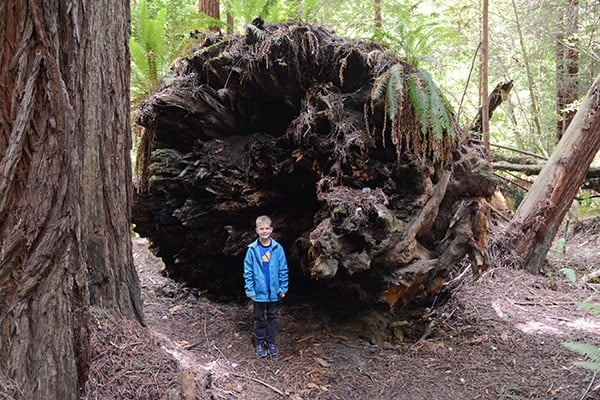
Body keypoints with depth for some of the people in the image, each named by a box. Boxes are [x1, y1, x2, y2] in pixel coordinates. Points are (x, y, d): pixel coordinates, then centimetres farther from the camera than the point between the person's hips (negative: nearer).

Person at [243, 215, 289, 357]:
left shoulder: (277, 248, -8)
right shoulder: (252, 249, -10)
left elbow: (283, 270, -2)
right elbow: (248, 271, -6)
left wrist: (283, 288, -4)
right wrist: (250, 290, -9)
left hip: (274, 291, 1)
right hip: (259, 292, -1)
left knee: (272, 317, 15)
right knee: (259, 318, 13)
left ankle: (271, 341, 29)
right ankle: (259, 343, 26)